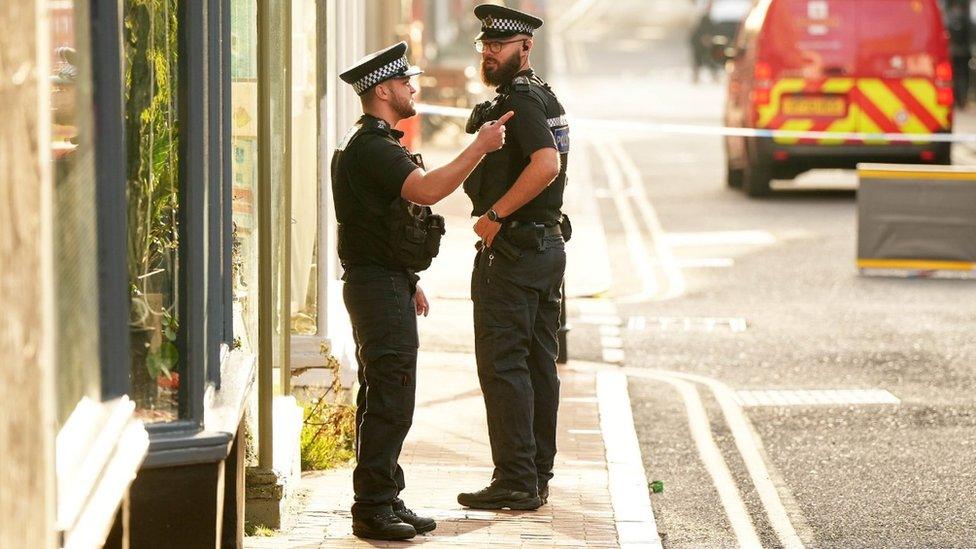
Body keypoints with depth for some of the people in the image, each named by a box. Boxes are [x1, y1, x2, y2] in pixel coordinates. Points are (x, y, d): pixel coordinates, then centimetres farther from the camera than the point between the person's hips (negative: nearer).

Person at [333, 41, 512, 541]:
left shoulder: (376, 143, 19)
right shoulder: (369, 147, -17)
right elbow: (427, 190, -29)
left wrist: (409, 283, 27)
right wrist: (479, 147, -25)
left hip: (387, 284, 11)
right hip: (379, 287, -11)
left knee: (383, 400, 13)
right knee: (389, 401, -11)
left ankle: (385, 501, 18)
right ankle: (372, 509, -9)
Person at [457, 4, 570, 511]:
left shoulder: (519, 101, -15)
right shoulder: (543, 97, 17)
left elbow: (547, 163, -30)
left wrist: (495, 214, -24)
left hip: (512, 250, -10)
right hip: (548, 244, 10)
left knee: (502, 364, -8)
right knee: (538, 364, 12)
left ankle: (515, 481, -9)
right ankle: (538, 475, 17)